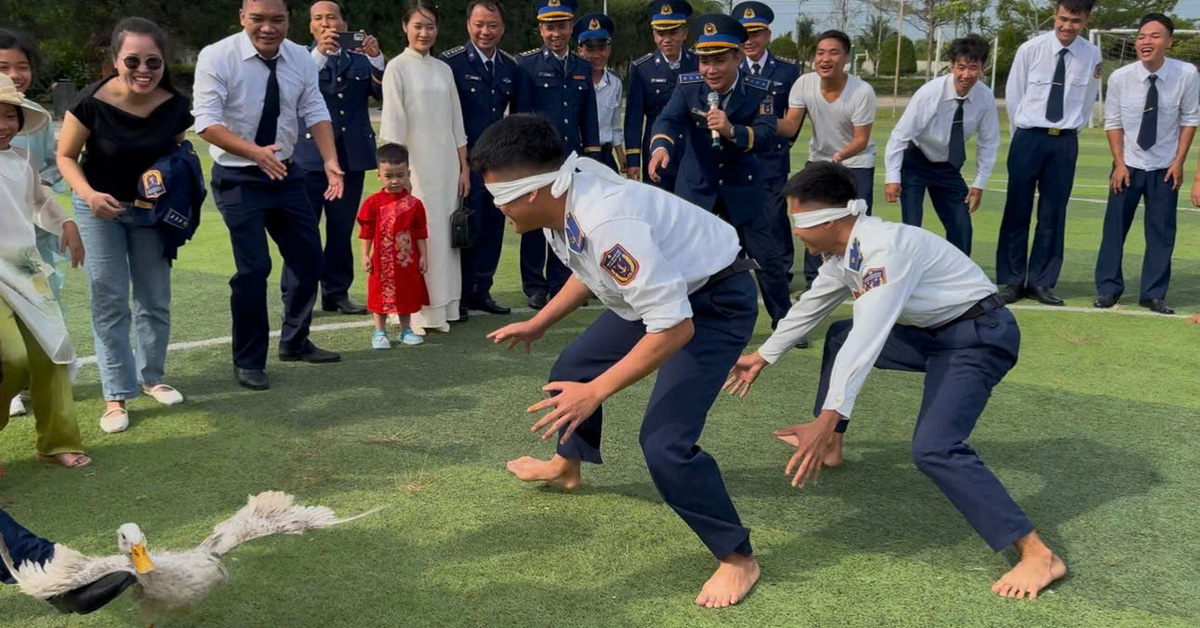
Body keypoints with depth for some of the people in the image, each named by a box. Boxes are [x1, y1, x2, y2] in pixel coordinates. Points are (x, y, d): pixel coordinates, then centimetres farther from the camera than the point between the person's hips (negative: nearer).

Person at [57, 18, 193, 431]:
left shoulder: (176, 106, -17)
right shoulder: (92, 102, -25)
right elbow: (66, 156, -12)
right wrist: (89, 194, -28)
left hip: (151, 208, 3)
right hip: (100, 209, -3)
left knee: (155, 299, 10)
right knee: (109, 299, -3)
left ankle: (152, 377, 29)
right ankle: (116, 395, 4)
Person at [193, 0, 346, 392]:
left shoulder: (301, 59, -1)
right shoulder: (217, 57, -15)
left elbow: (316, 112, -4)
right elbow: (206, 122, -21)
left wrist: (330, 161, -21)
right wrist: (256, 152, -36)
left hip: (286, 173, 6)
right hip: (238, 179, -5)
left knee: (309, 257, 10)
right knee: (254, 268, -9)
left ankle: (295, 342, 31)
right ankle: (248, 361, 9)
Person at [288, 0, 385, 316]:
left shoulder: (360, 60, 14)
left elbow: (385, 94, 0)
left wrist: (375, 58, -13)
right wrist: (319, 53, -24)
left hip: (352, 157, 3)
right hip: (309, 156, -3)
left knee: (342, 231, 9)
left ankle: (336, 293, 19)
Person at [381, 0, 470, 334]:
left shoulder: (444, 69, 11)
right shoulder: (397, 67, -2)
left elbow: (456, 122, 13)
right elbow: (393, 123, -7)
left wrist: (464, 167, 10)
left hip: (446, 163, 5)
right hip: (413, 164, -5)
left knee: (444, 232, 6)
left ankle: (440, 308, 14)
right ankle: (414, 311, 3)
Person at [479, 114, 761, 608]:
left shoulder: (609, 223, -38)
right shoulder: (561, 204, -10)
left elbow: (675, 327, -36)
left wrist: (596, 392, -29)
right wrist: (539, 323, 16)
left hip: (715, 303, -9)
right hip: (660, 289, 9)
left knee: (665, 442, -19)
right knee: (573, 370, 20)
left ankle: (738, 559, 3)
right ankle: (567, 467, 51)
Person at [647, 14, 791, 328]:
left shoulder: (759, 90, -12)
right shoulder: (687, 86, -11)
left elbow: (767, 138, -22)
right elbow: (668, 119, -26)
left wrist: (731, 130, -41)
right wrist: (661, 146, -49)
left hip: (743, 188, 0)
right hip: (695, 187, 0)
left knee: (768, 257, 4)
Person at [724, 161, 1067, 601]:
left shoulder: (885, 248, -27)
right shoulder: (843, 254, 2)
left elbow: (869, 336, -37)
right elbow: (811, 306, 18)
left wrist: (828, 418, -44)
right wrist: (763, 357, 29)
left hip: (980, 336, -10)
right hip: (936, 332, 10)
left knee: (934, 449, -25)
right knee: (840, 337, 18)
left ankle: (1037, 555, -21)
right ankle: (828, 446, 32)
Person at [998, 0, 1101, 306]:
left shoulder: (1092, 55, -3)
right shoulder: (1031, 49, -8)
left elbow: (1088, 100, 9)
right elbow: (1013, 96, 1)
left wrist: (1069, 131, 11)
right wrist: (1026, 138, 7)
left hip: (1066, 143, 2)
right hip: (1028, 138, -2)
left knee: (1053, 214, 5)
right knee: (1017, 211, 2)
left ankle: (1041, 281, 14)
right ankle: (1010, 280, 10)